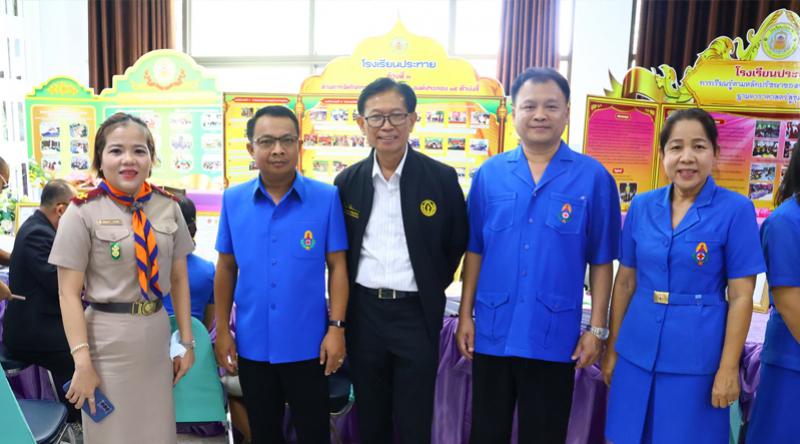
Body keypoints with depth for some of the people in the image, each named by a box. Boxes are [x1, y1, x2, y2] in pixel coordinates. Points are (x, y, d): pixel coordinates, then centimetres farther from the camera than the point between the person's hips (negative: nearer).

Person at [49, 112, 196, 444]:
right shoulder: (83, 212, -11)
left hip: (157, 333, 4)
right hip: (107, 338, -3)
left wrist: (186, 341, 6)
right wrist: (82, 361, -15)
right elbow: (69, 293, -10)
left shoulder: (168, 207, 1)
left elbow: (179, 278, 6)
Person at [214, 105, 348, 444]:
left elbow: (337, 266, -5)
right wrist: (222, 331, 4)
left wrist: (336, 327, -9)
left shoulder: (326, 198, -8)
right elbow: (226, 269, 5)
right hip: (252, 344, 2)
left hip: (307, 345, -2)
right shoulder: (233, 200, -1)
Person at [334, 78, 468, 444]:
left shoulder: (442, 178, -6)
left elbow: (457, 243, 4)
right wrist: (342, 311, 7)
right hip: (363, 312, 3)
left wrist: (430, 288, 4)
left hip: (416, 314, -2)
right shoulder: (347, 181, 2)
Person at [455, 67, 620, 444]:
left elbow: (601, 261, -1)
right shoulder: (489, 173, 1)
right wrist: (465, 315, 4)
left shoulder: (593, 177, -4)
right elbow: (474, 251, 5)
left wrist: (597, 328, -3)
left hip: (554, 336, -2)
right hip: (492, 331, 2)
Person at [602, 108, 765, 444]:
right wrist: (612, 347, 8)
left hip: (696, 358, -3)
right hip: (636, 351, 3)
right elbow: (625, 282, 6)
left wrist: (728, 368, -9)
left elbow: (741, 297, -7)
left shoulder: (736, 209, -8)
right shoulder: (641, 206, 2)